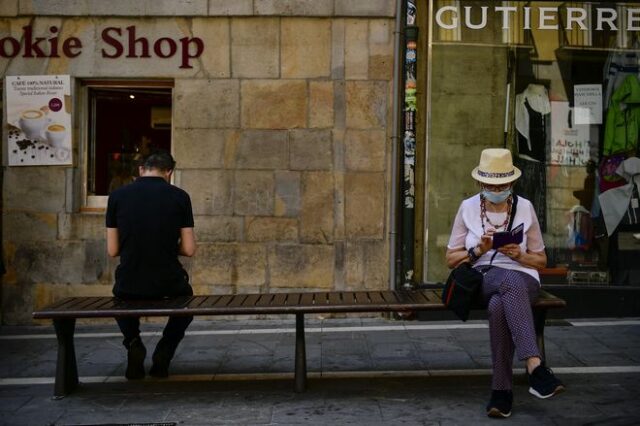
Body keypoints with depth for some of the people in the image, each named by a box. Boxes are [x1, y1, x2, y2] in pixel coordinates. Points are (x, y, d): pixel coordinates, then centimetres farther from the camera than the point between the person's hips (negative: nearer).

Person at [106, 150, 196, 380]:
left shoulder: (117, 195, 0)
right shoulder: (179, 197, -3)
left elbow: (113, 250, 2)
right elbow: (189, 249, -2)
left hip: (129, 285, 1)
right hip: (169, 282, -1)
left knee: (122, 299, 38)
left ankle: (133, 343, 10)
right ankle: (163, 353, 13)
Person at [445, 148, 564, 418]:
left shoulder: (524, 207, 8)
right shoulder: (468, 208, 8)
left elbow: (541, 260, 13)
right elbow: (451, 259, 10)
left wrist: (519, 255, -9)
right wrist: (479, 250, -9)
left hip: (523, 278, 1)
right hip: (482, 278, -1)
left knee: (498, 306, -39)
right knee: (512, 281, -40)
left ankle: (501, 390, -34)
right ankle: (535, 365, -53)